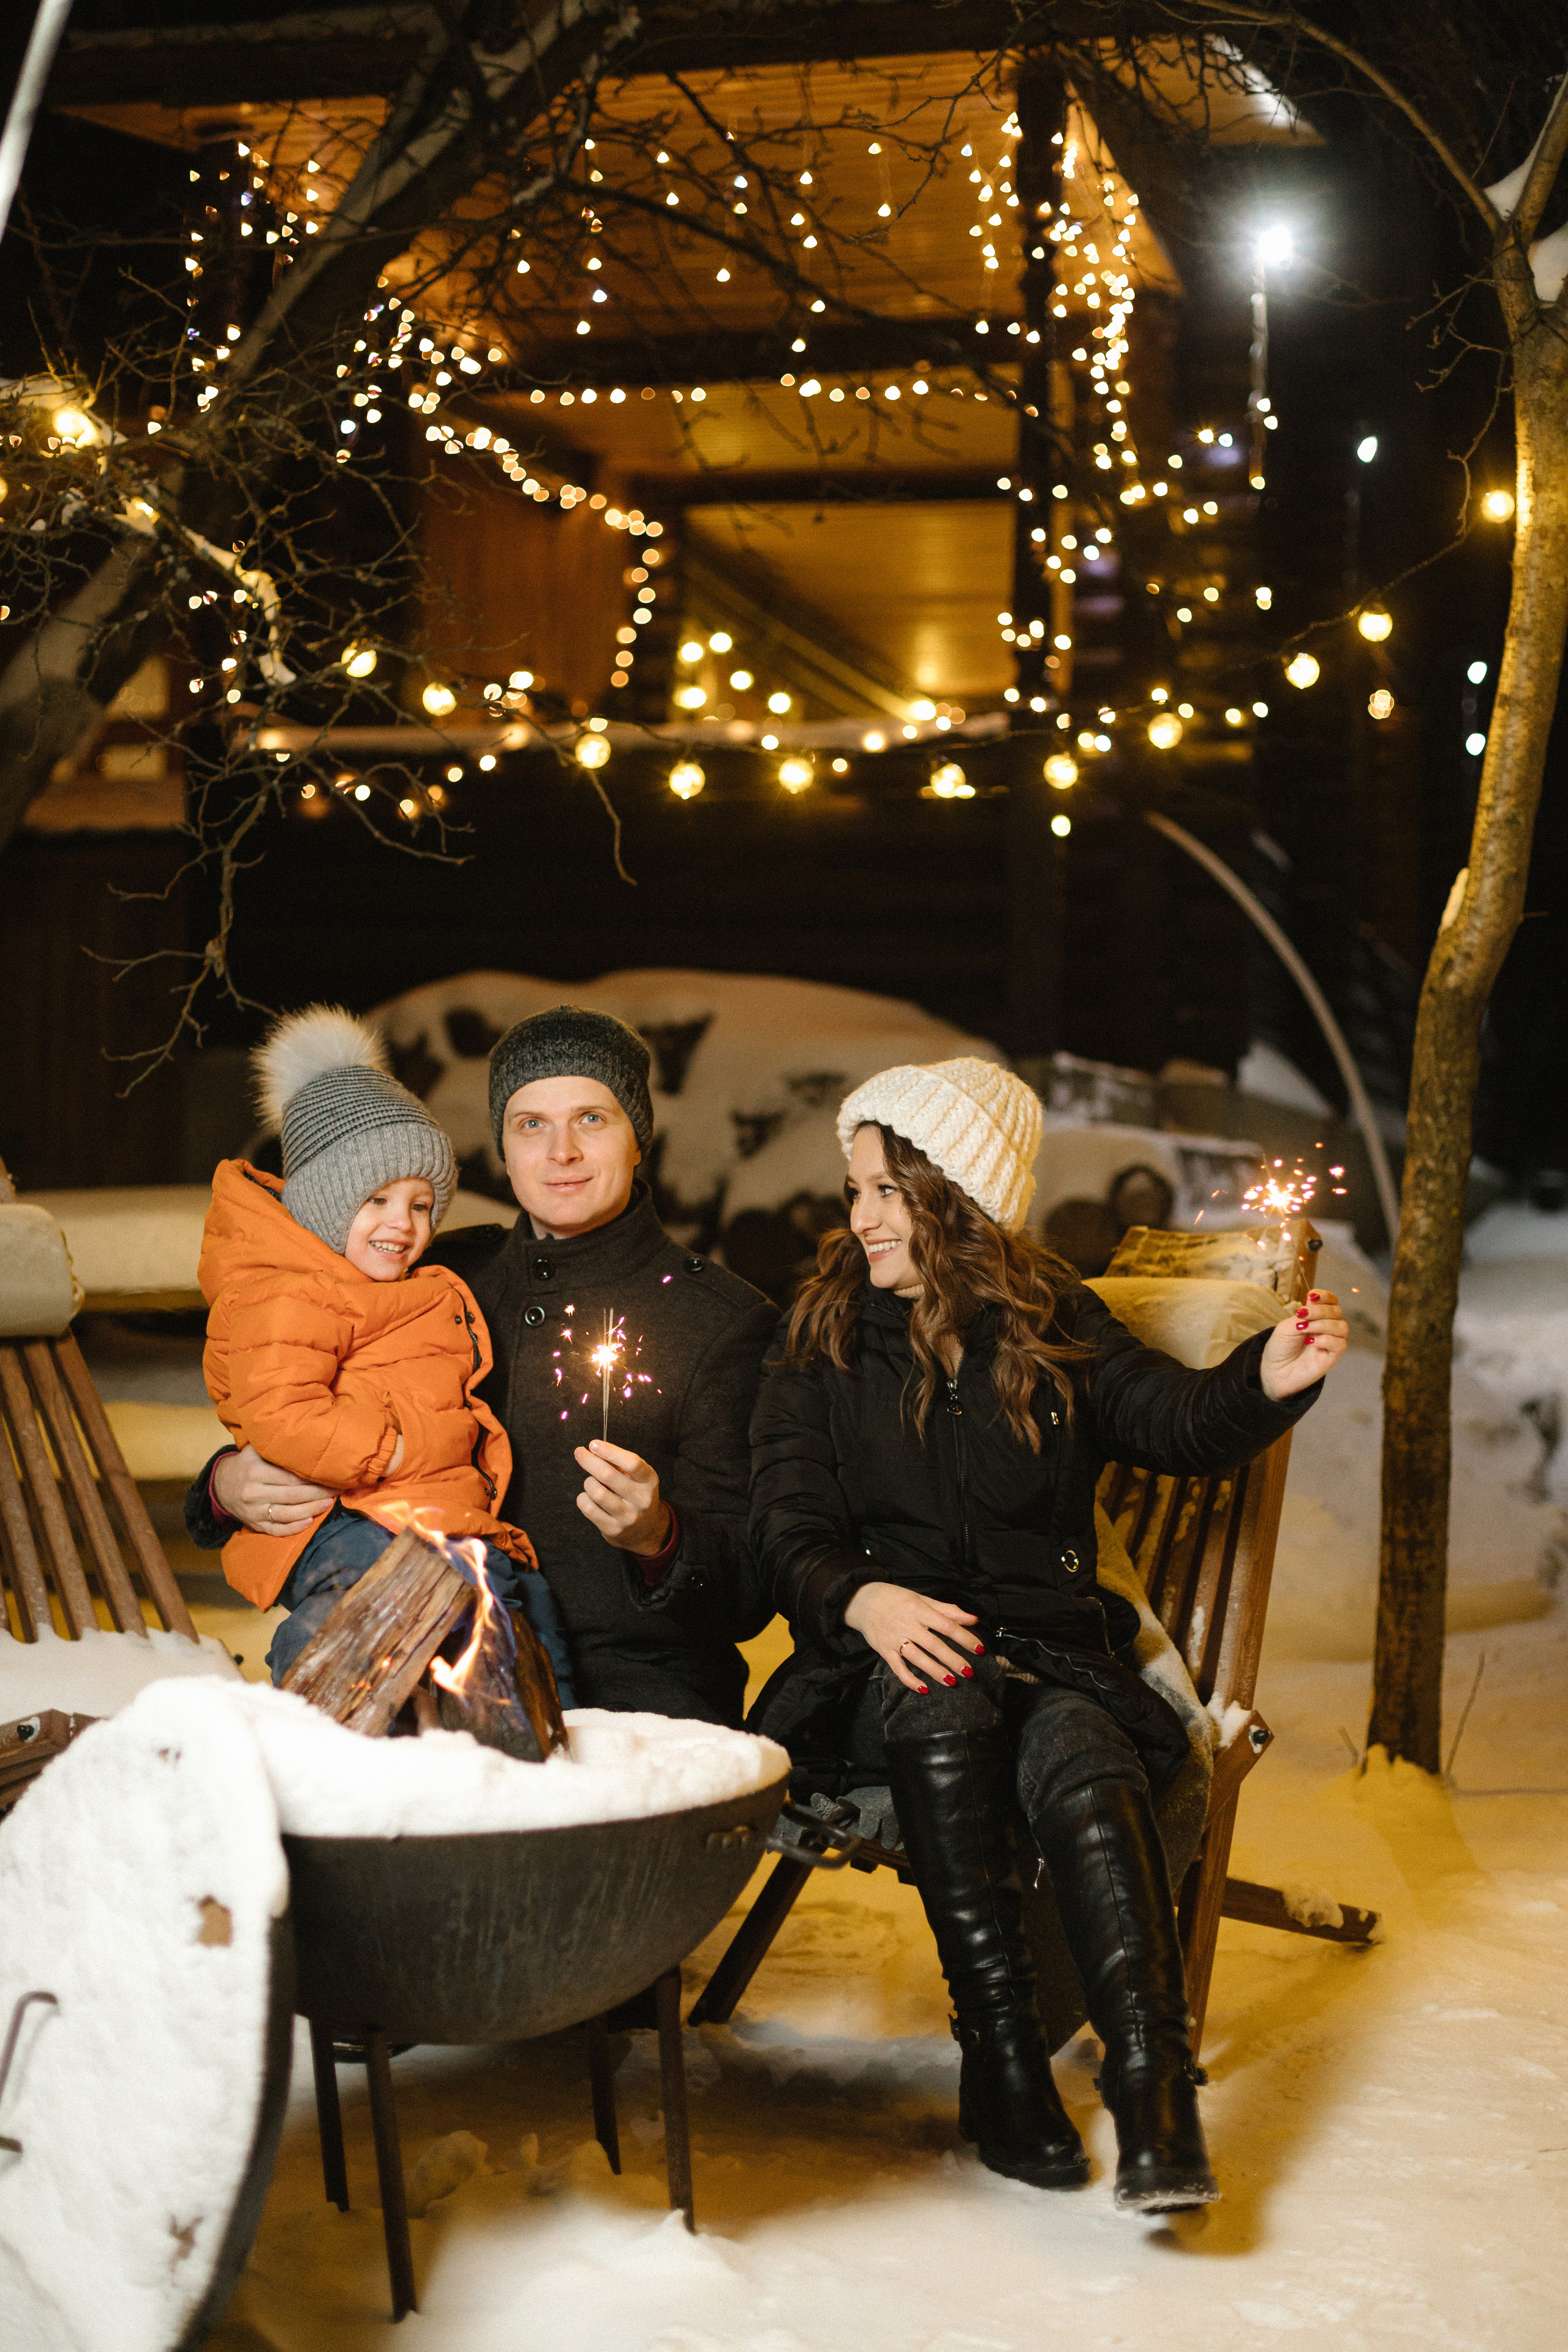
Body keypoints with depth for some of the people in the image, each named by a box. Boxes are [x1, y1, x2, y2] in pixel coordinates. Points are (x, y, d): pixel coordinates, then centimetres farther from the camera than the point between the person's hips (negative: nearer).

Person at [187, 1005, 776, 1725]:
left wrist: (656, 1537, -25)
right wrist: (230, 1484, -1)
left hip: (637, 1683, -3)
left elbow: (752, 1595, -3)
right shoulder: (446, 1276, 14)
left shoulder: (726, 1320, 1)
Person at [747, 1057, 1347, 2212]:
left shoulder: (1057, 1325, 12)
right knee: (947, 1705, -35)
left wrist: (1268, 1379, -23)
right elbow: (791, 1530, 0)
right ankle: (1003, 2067, -33)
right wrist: (862, 1600, -22)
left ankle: (1155, 2090, -44)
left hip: (1050, 1643, 0)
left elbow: (1180, 1422, -2)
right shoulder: (820, 1349, 11)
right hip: (894, 1654, 0)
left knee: (1084, 1765, -32)